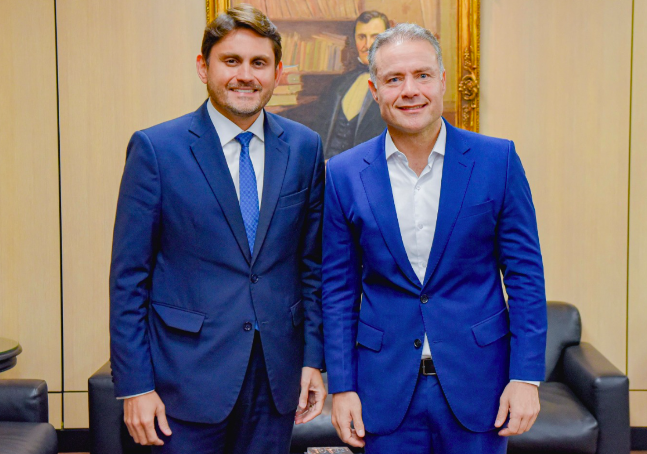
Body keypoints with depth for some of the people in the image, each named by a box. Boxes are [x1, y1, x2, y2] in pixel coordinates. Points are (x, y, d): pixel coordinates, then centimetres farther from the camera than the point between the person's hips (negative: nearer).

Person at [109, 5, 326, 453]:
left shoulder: (305, 147, 4)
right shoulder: (155, 148, -6)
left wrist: (313, 357, 5)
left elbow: (313, 263, 9)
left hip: (278, 370, 3)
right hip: (189, 371, -3)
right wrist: (135, 384, -7)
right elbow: (129, 277, -5)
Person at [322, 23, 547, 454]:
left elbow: (525, 275, -1)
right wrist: (342, 386, 1)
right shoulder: (344, 174, -1)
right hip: (386, 383, 1)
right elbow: (339, 289, 3)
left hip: (477, 381, 0)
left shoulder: (497, 160, -4)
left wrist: (526, 377, -6)